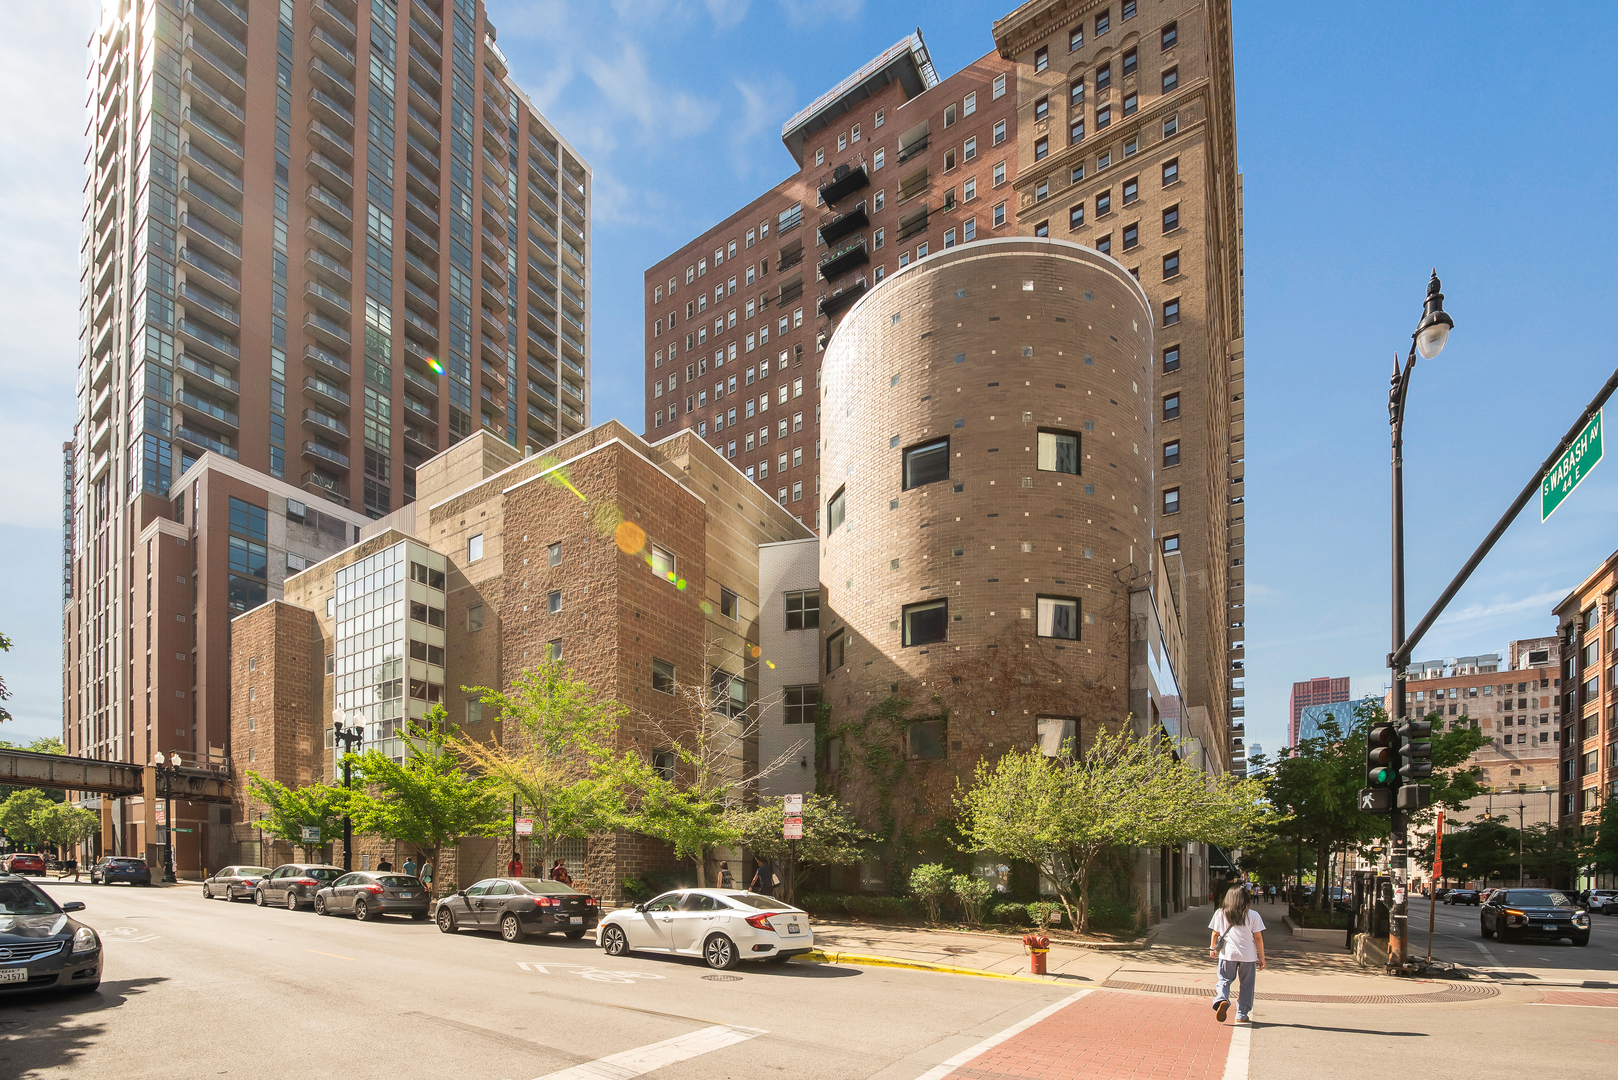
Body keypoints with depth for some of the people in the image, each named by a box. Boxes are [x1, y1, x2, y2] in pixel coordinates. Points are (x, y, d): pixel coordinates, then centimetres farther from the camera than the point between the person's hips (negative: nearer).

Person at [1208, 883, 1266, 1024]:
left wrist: (1212, 948, 24)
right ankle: (1242, 1015, 16)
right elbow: (1258, 938, -1)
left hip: (1227, 954, 0)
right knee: (1246, 984, 13)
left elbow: (1215, 933, 8)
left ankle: (1221, 999, -20)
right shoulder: (1253, 915, -2)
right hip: (1248, 955, 0)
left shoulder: (1220, 913, 1)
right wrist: (1262, 957, 7)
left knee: (1224, 980, 9)